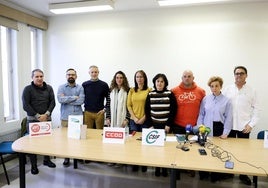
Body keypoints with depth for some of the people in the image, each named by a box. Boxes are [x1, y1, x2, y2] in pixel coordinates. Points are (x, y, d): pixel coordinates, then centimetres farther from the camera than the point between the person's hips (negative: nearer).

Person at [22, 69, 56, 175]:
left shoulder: (49, 88, 8)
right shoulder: (28, 89, -1)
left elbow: (52, 102, 4)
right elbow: (25, 105, -7)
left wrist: (46, 114, -10)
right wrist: (38, 116, -11)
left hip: (47, 119, 3)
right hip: (33, 120, -3)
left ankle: (46, 160, 27)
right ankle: (34, 165, 13)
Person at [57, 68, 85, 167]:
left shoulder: (80, 87, 5)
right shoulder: (61, 87, 5)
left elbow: (81, 101, -10)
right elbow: (60, 99, -12)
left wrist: (66, 100, -9)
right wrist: (74, 97, -10)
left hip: (78, 116, 0)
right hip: (65, 117, 0)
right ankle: (66, 157, 18)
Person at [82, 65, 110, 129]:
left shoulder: (104, 85, 1)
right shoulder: (84, 84, 5)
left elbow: (108, 99, 4)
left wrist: (104, 109, -4)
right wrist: (84, 107, 3)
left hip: (99, 113, -1)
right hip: (87, 113, 1)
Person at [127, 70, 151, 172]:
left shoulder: (149, 90, -1)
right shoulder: (132, 90, 8)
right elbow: (129, 105, 5)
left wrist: (143, 118, -10)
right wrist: (134, 118, -5)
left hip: (145, 120, -2)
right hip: (133, 120, 3)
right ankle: (134, 164, 19)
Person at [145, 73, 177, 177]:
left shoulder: (170, 94, -1)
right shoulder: (150, 94, 4)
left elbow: (173, 110, -3)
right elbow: (147, 111, 4)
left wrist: (168, 124, -8)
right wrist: (150, 125, -2)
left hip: (166, 125, -1)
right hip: (154, 125, 2)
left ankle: (165, 168, 21)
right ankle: (157, 168, 20)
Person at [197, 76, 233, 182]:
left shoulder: (227, 101, 0)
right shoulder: (205, 99, 4)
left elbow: (228, 118, -1)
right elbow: (201, 115, 7)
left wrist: (225, 133, -6)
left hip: (218, 129, -1)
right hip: (206, 129, 2)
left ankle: (216, 175, 21)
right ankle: (203, 174, 21)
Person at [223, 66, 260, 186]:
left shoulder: (251, 91, 2)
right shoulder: (227, 90, 2)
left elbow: (256, 109, 2)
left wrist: (251, 124, -6)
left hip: (244, 126, 0)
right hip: (229, 126, 1)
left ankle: (243, 174, 24)